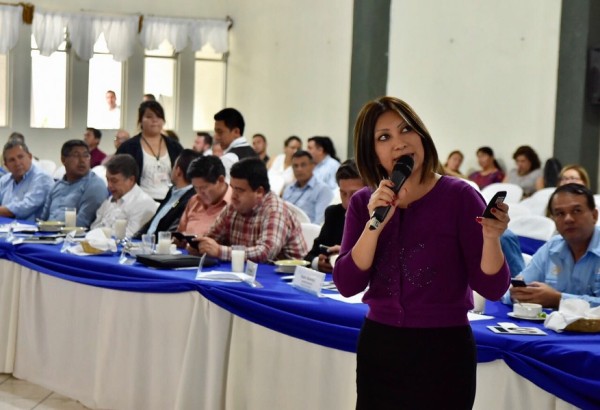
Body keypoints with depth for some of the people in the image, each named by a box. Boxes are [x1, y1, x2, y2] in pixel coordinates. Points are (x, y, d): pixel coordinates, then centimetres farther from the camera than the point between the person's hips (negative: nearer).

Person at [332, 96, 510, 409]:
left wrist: (491, 237, -28)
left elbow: (492, 288, -11)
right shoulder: (363, 203, 2)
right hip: (378, 347, 3)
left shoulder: (458, 196, -8)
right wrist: (375, 224, -18)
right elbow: (347, 285, -7)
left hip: (443, 351, -3)